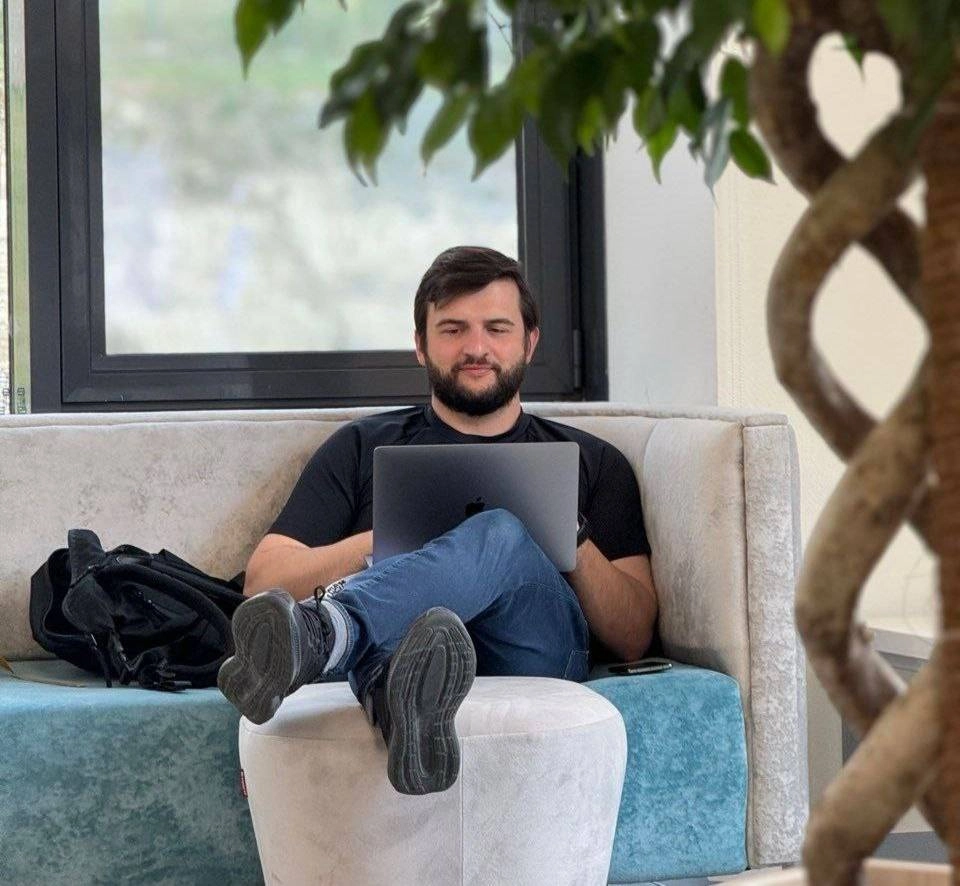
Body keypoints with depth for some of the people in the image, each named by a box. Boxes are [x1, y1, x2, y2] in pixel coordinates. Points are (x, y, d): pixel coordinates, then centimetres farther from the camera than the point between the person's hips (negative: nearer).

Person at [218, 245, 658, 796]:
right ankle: (408, 692, -70)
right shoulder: (363, 449, 29)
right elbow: (264, 582, 14)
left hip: (531, 653, 0)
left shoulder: (593, 464, 28)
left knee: (502, 537, -33)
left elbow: (632, 639, 17)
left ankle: (317, 634, -58)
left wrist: (573, 538, -1)